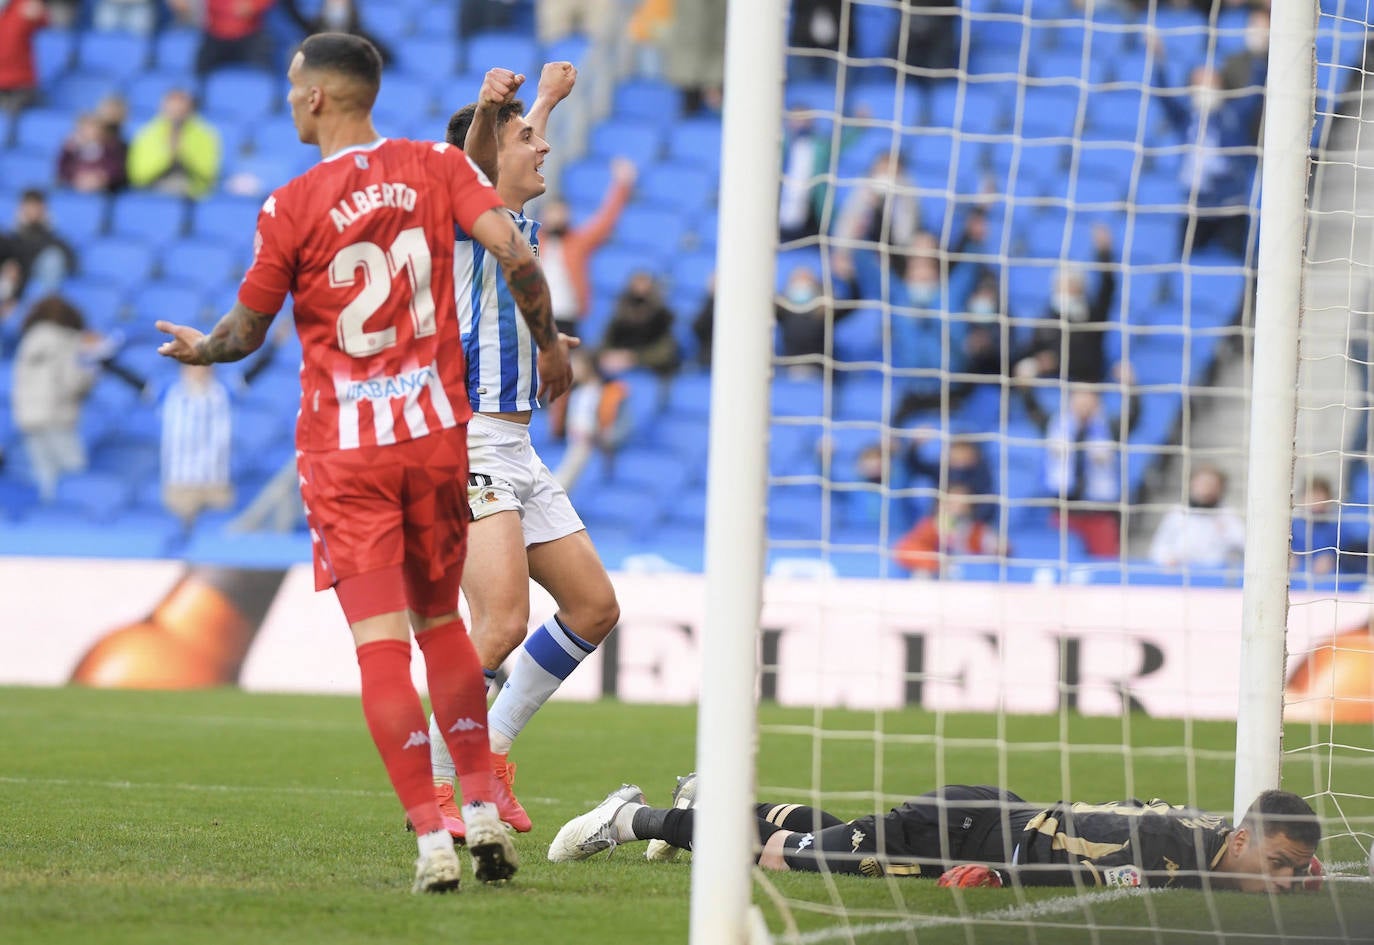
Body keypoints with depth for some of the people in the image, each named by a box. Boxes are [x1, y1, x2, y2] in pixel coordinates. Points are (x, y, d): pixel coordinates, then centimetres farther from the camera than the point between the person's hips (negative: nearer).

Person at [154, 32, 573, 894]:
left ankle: (431, 837, -14)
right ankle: (484, 808, 15)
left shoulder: (291, 208, -6)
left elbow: (246, 332, 4)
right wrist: (548, 342, 7)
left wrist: (199, 349, 27)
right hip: (438, 432, 3)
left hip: (344, 447, -3)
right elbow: (515, 254, -10)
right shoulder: (434, 167, 1)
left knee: (382, 644, -5)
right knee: (440, 621, 19)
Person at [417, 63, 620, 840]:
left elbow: (519, 154, 41)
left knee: (595, 608, 11)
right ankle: (436, 787, -9)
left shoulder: (521, 225, 18)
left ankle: (492, 752, 20)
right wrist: (488, 109, -50)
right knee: (503, 624, -19)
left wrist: (547, 101, 55)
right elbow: (473, 164, -32)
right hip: (470, 446, -10)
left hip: (518, 449, 10)